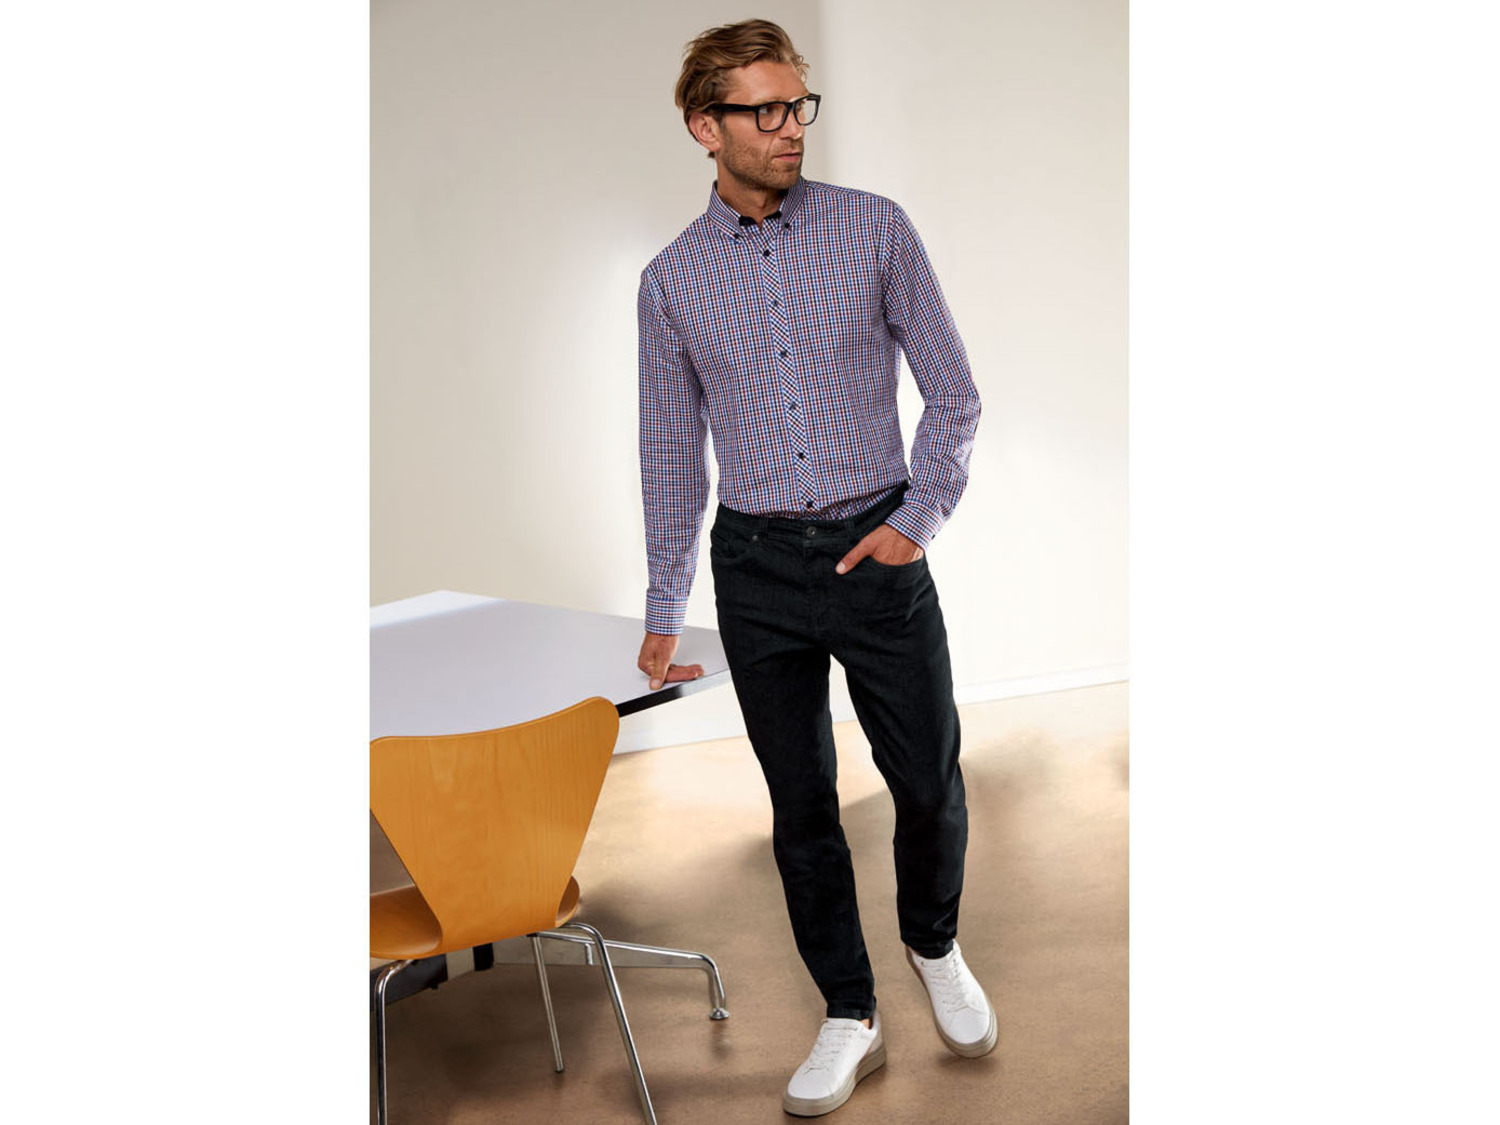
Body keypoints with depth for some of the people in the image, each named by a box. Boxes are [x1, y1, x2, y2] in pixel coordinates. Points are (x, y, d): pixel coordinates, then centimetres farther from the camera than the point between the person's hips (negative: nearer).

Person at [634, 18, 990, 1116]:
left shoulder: (875, 229, -2)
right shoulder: (671, 280, 3)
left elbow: (953, 390, 2)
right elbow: (671, 450, 9)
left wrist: (919, 518, -10)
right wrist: (663, 611, 9)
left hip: (878, 551, -1)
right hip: (756, 567, 1)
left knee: (929, 784, 5)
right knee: (802, 806, 7)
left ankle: (937, 949, 36)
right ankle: (850, 1016, 23)